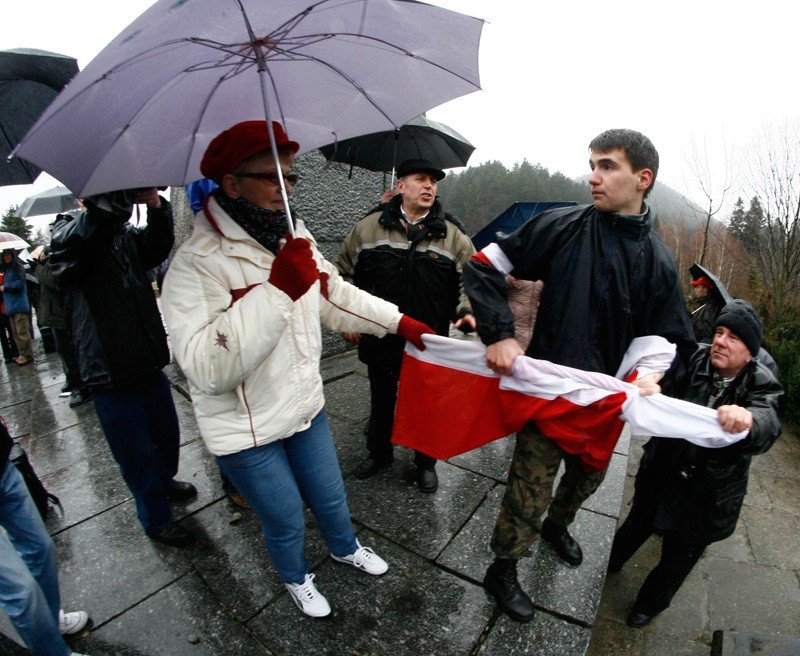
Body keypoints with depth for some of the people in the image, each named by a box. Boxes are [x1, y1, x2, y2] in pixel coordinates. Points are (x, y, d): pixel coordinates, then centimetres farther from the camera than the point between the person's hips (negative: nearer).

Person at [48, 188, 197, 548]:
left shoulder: (126, 234, 8)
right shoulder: (67, 232, -8)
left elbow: (157, 246, -12)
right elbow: (73, 241, -32)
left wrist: (155, 205, -28)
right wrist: (117, 199, -42)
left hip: (149, 365, 6)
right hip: (111, 375, -5)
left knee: (168, 435, 23)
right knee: (137, 456, 9)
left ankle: (163, 482, 51)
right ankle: (156, 519, 31)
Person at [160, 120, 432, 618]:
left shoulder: (296, 237, -3)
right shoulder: (196, 264, -24)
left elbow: (336, 296, 9)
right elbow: (207, 369, -35)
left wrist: (399, 322, 5)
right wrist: (278, 290, -41)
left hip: (306, 406, 6)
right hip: (246, 432, -5)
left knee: (331, 497, 25)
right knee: (286, 520, 17)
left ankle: (346, 549, 59)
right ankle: (296, 579, 52)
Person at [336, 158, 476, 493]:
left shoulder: (452, 233, -2)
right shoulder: (369, 226, -2)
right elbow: (345, 274, 7)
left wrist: (466, 311, -14)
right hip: (379, 337, 1)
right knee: (381, 399, 21)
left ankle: (425, 461, 39)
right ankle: (379, 451, 46)